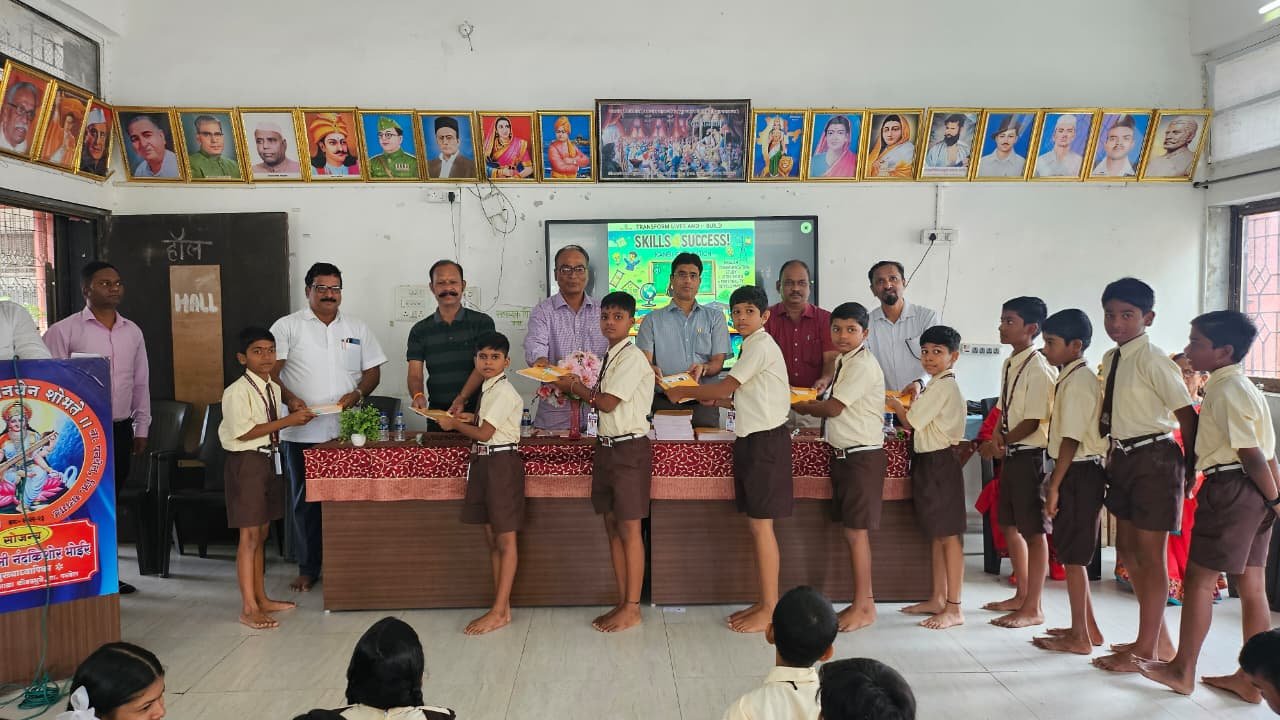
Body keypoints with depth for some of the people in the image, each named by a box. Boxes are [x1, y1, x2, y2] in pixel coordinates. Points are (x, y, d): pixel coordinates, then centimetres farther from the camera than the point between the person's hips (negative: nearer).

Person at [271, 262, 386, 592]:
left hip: (347, 432, 2)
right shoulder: (287, 326, 4)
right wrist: (290, 399, -20)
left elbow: (373, 371, 11)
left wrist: (357, 393, -8)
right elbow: (270, 371, -3)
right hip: (302, 432, -1)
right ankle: (308, 569, 19)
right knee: (305, 501, 7)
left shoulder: (358, 328, 12)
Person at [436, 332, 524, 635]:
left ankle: (499, 612, 3)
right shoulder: (489, 389, 13)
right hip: (484, 462, 10)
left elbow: (484, 434, -17)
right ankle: (501, 607, 18)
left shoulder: (503, 392, -15)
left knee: (505, 539, -2)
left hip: (502, 463, -10)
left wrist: (454, 424, -3)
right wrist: (472, 417, 14)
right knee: (492, 538, 11)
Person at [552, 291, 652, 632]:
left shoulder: (632, 357, -13)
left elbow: (608, 403, -16)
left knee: (629, 528, -3)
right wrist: (577, 388, 2)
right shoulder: (610, 357, 14)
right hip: (607, 446, 9)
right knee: (612, 526, 11)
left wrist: (574, 386, -3)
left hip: (629, 448, -9)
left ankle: (632, 608, 6)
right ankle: (622, 602, 20)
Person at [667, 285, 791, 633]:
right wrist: (710, 396, 10)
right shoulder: (756, 346, 19)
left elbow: (725, 387, -14)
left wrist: (683, 392, -2)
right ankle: (766, 602, 18)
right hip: (754, 438, 10)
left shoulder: (760, 345, -12)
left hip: (765, 440, -10)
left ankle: (769, 611, 0)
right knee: (756, 523, 11)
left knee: (760, 523, -7)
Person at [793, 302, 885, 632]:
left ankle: (863, 607, 6)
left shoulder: (863, 365, -15)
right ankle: (864, 600, 21)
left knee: (856, 530, -4)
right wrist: (816, 408, 2)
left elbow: (834, 407, -18)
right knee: (854, 530, 12)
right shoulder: (842, 362, 13)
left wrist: (802, 407, -2)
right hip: (843, 453, 9)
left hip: (862, 456, -9)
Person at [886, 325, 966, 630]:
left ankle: (954, 608, 0)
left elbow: (910, 421, -14)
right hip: (928, 461, 10)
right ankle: (937, 599, 23)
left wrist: (893, 403, 2)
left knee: (949, 534, -5)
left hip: (940, 462, -10)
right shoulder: (936, 385, 17)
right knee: (936, 534, 15)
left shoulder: (944, 386, -15)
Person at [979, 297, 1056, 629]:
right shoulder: (1010, 364, 10)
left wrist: (997, 444, -12)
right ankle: (1022, 595, 33)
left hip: (1029, 454, -9)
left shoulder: (1038, 368, -16)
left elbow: (1033, 422, -19)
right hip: (1010, 453, 9)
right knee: (1010, 526, 18)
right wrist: (997, 437, 1)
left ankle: (1033, 608, 12)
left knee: (1033, 531, 1)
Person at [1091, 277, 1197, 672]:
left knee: (1149, 555, 1)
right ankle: (1159, 640, 32)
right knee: (1128, 551, 16)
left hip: (1154, 459, -9)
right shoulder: (1110, 359, 8)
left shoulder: (1152, 360, -16)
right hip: (1124, 458, 9)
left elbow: (1186, 413, -15)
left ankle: (1147, 651, 14)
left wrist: (1189, 466, -8)